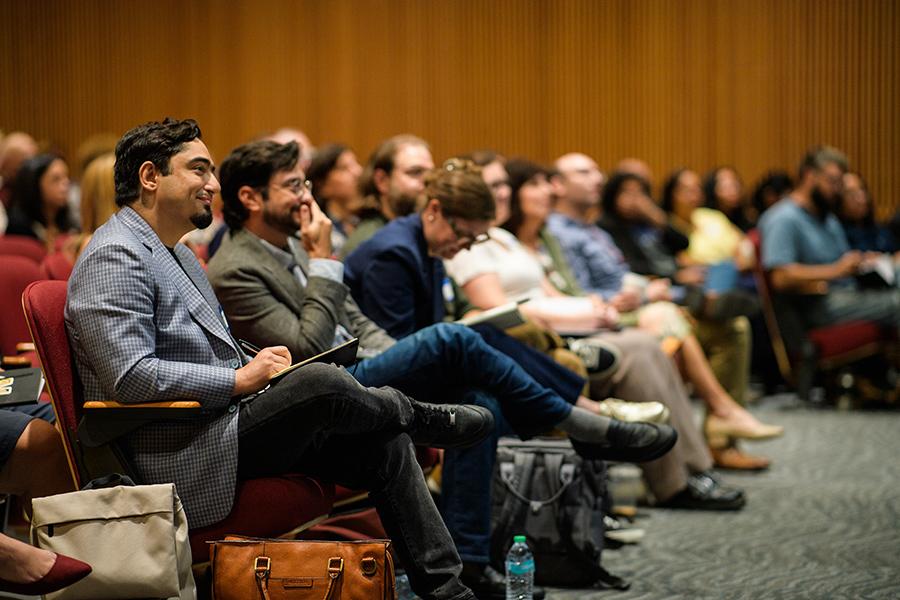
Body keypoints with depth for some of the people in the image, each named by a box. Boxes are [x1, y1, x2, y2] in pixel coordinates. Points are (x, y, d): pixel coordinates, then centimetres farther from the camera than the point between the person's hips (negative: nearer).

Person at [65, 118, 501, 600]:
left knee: (382, 444, 0)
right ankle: (420, 419, 4)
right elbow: (130, 377, -24)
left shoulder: (175, 253, 21)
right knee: (319, 383, -28)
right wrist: (240, 379, -19)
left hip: (225, 425, 10)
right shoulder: (114, 259, -13)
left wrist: (257, 365, 7)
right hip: (183, 461, -10)